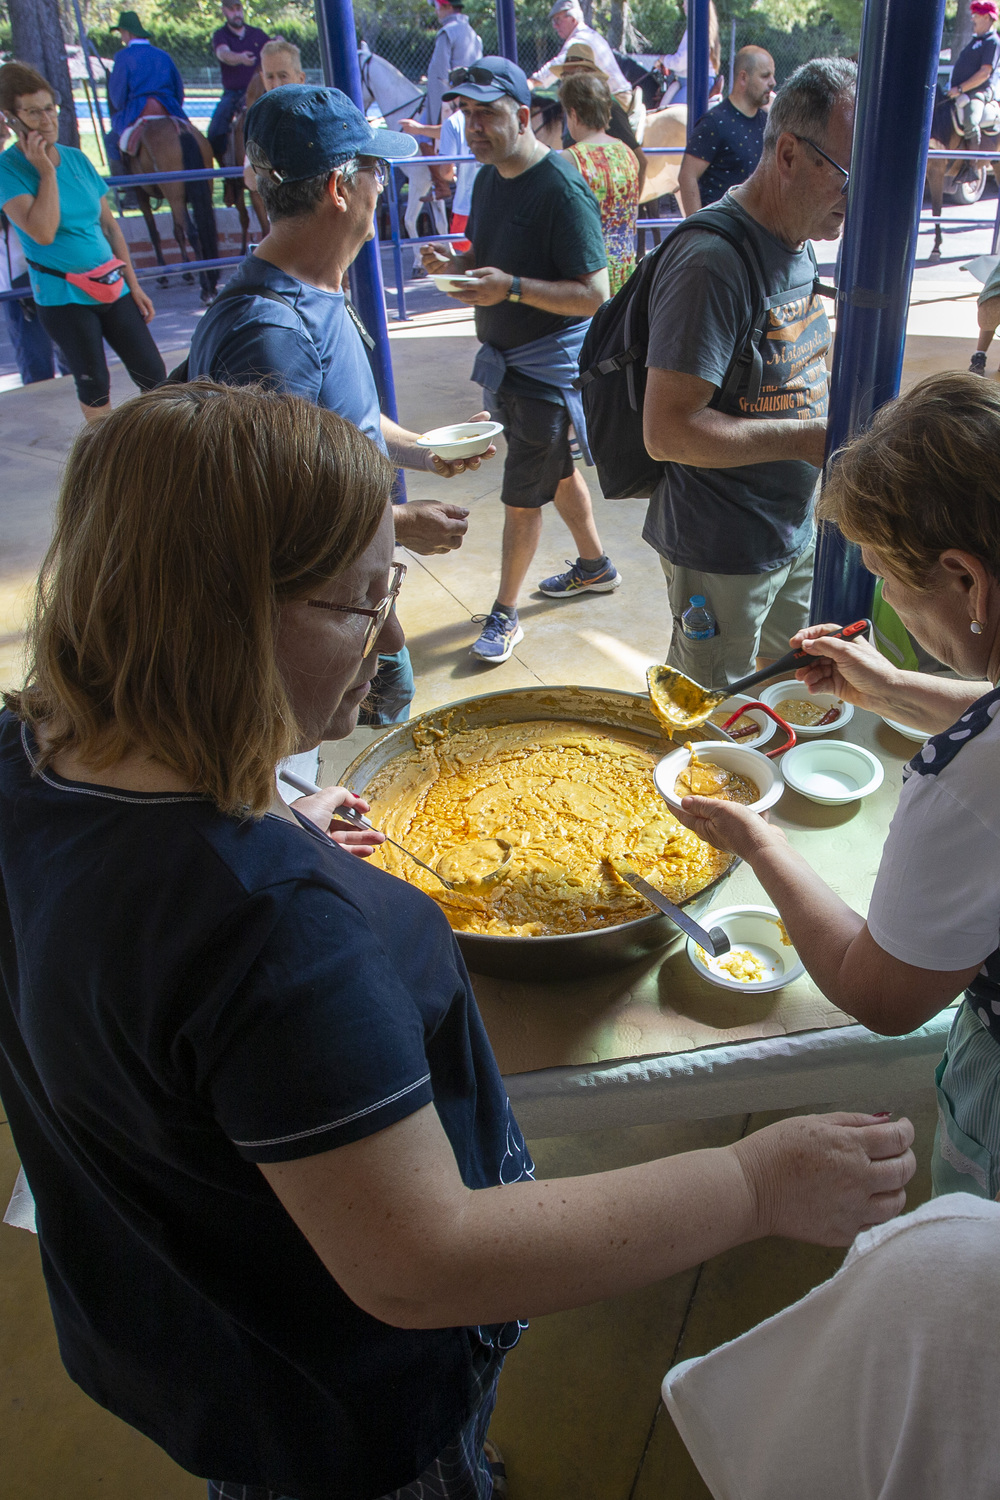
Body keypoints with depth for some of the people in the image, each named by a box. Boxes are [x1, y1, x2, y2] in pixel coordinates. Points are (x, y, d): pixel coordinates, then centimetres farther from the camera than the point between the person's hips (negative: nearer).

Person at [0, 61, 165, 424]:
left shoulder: (76, 158, 7)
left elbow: (110, 225, 12)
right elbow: (43, 233, -22)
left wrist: (133, 284, 10)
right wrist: (46, 170, -18)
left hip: (112, 287, 5)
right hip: (63, 298, -4)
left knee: (153, 374, 2)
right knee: (94, 384, 1)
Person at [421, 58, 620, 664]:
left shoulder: (562, 189, -20)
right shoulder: (489, 178, 7)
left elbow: (594, 295, -23)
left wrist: (512, 288, -33)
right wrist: (455, 263, -4)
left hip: (548, 369, -9)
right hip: (506, 362, 9)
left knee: (523, 497, -1)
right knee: (555, 470, 22)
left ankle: (505, 613, 12)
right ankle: (596, 565, 42)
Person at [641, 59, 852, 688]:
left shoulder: (801, 242, 6)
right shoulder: (712, 259, -24)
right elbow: (669, 431, -28)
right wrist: (806, 439, -25)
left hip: (796, 534, 9)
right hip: (724, 555, -9)